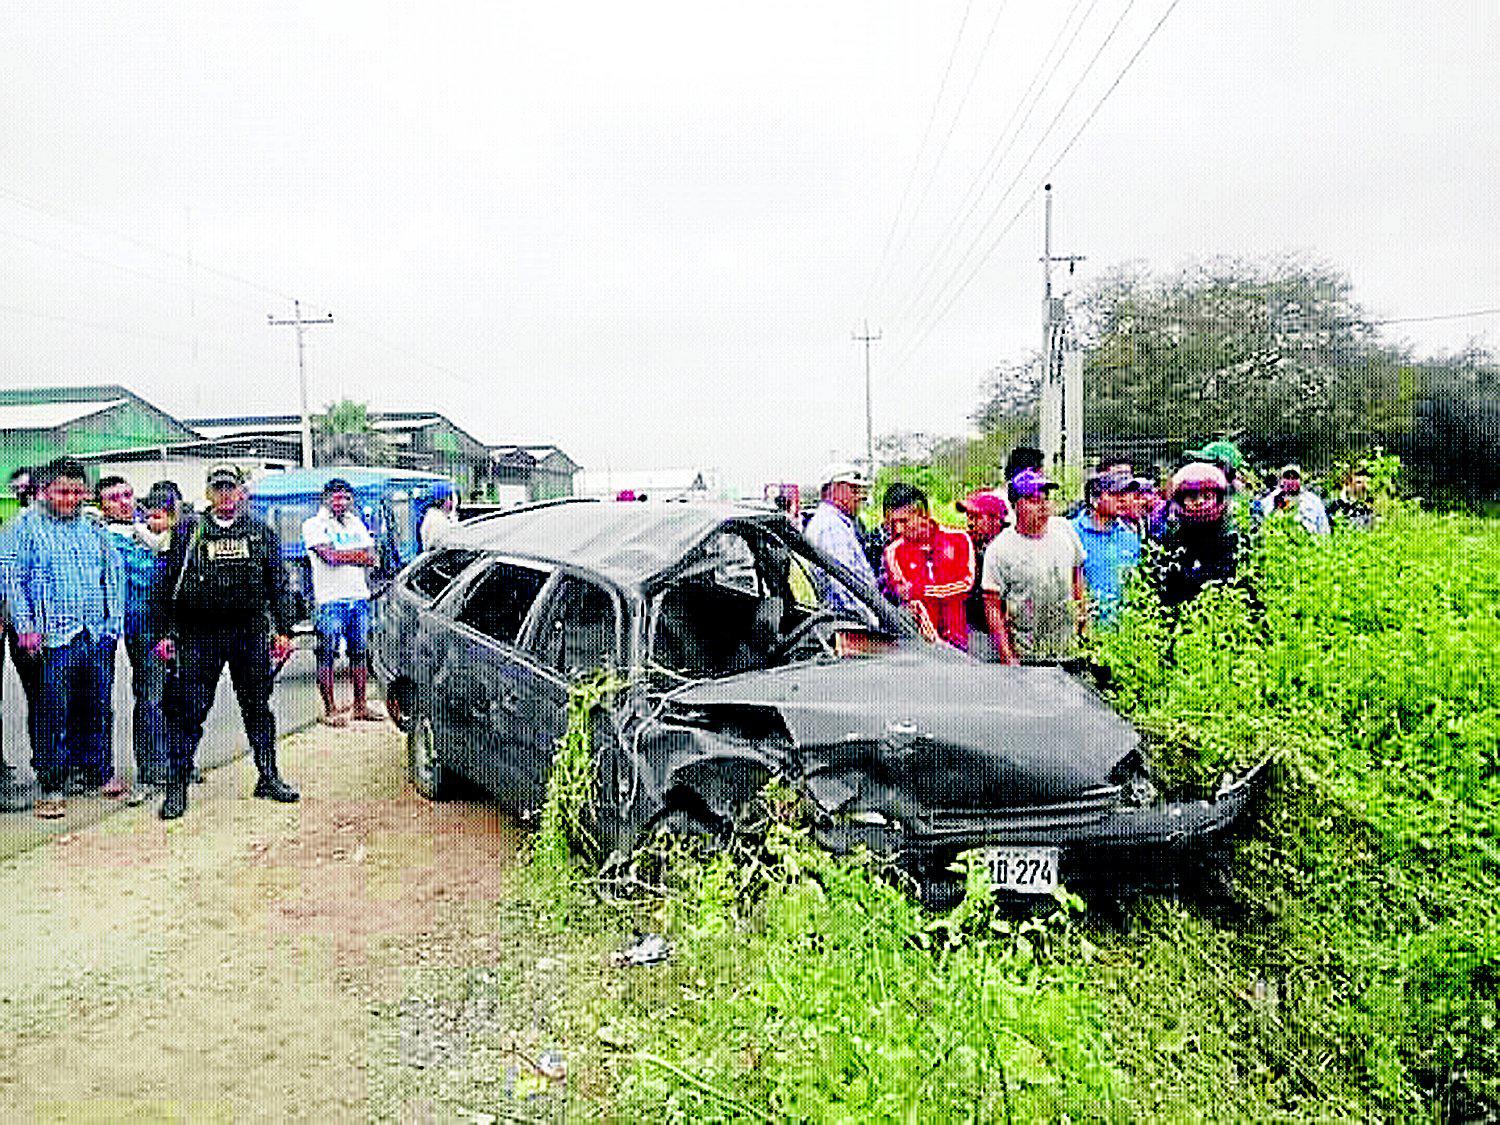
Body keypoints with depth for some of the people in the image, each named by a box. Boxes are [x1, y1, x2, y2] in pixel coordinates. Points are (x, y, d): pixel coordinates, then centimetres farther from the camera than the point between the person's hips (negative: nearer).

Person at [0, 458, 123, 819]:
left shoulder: (93, 528, 14)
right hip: (53, 638, -4)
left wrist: (114, 619, 11)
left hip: (98, 635, 4)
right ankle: (50, 786, 7)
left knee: (98, 707, 10)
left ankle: (97, 772, 23)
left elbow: (114, 573, 19)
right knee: (53, 710, -2)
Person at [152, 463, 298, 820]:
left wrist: (283, 629, 4)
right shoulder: (187, 532, 6)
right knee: (189, 711, -1)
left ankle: (268, 777, 19)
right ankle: (177, 786, 10)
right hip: (200, 633, -1)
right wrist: (165, 633, -1)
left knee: (258, 707, 9)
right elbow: (168, 585, 5)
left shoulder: (262, 533, 10)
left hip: (250, 631, 1)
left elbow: (278, 583, 10)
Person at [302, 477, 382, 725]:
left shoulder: (357, 523, 16)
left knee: (359, 652, 9)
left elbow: (371, 558, 5)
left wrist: (341, 555, -8)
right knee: (327, 655, -2)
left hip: (359, 597, 5)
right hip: (330, 600, -5)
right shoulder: (314, 524, -1)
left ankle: (360, 706, 18)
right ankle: (329, 710, 5)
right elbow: (329, 556, -16)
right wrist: (357, 555, -5)